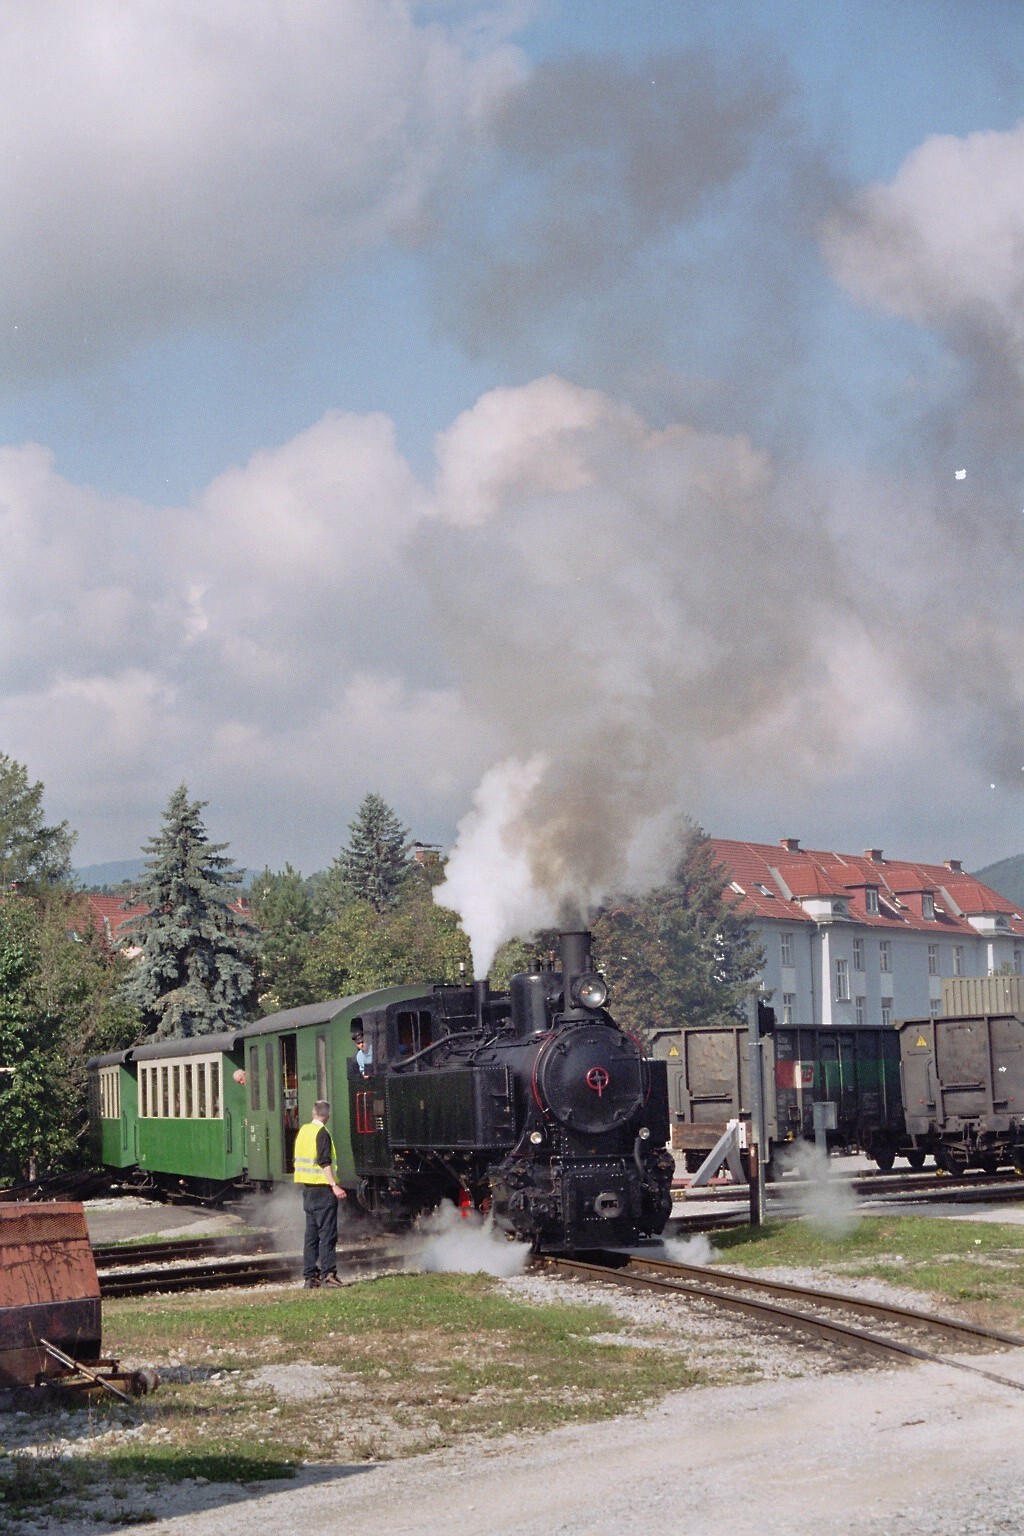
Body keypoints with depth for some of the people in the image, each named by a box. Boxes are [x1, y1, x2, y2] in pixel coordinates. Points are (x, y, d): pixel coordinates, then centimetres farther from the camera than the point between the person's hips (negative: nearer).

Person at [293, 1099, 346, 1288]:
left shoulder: (303, 1131, 12)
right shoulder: (322, 1133, -12)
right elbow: (324, 1163, -20)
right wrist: (334, 1185, -24)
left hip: (307, 1188, 8)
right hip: (322, 1188, -8)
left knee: (311, 1233, 10)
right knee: (328, 1232, -7)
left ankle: (309, 1276, 10)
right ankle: (328, 1273, -14)